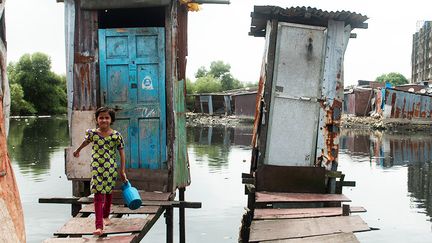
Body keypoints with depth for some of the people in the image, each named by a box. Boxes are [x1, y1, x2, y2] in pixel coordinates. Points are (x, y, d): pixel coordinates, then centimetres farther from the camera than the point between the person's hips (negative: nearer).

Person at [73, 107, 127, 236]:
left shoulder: (116, 135, -7)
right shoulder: (92, 133, -5)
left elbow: (122, 153, -1)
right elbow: (85, 142, 18)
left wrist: (122, 171, -3)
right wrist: (77, 151, 36)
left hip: (111, 168, 1)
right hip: (97, 168, -1)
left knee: (108, 192, 18)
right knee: (98, 195, -9)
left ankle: (106, 216, 43)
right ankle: (99, 226, -13)